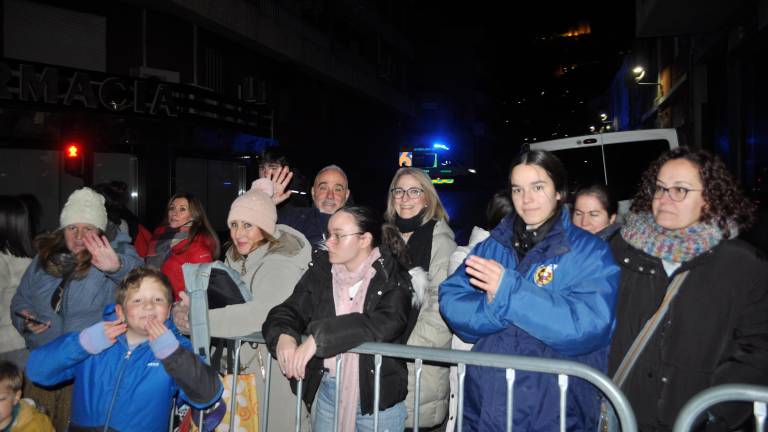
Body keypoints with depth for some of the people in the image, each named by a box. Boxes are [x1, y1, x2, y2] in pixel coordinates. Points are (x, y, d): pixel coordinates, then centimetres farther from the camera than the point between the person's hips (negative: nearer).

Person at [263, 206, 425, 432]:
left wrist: (319, 337, -30)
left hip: (379, 394, -3)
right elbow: (287, 311, -2)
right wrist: (284, 335, -25)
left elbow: (385, 324, -25)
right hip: (326, 390, 4)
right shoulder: (321, 272, 1)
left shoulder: (392, 277, -11)